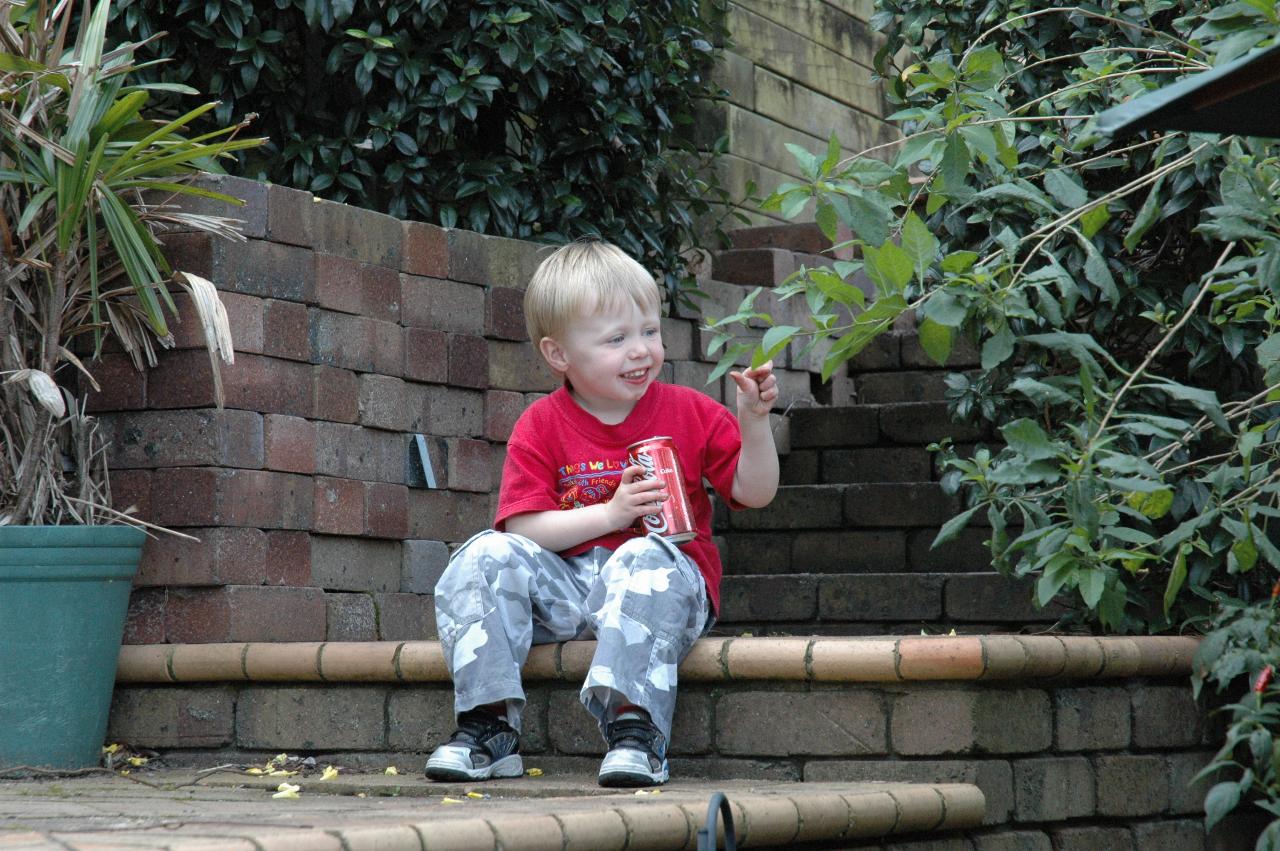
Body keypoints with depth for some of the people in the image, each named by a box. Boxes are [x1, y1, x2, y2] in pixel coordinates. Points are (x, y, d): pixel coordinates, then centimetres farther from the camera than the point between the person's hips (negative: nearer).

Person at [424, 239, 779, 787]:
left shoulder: (691, 413, 5)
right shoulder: (540, 427, 3)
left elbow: (755, 494, 5)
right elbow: (522, 528, -6)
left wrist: (755, 421, -11)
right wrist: (610, 514, -16)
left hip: (669, 582, -2)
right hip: (564, 587, 2)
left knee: (646, 558, -36)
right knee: (487, 555, -22)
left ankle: (634, 726, -41)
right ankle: (490, 726, -25)